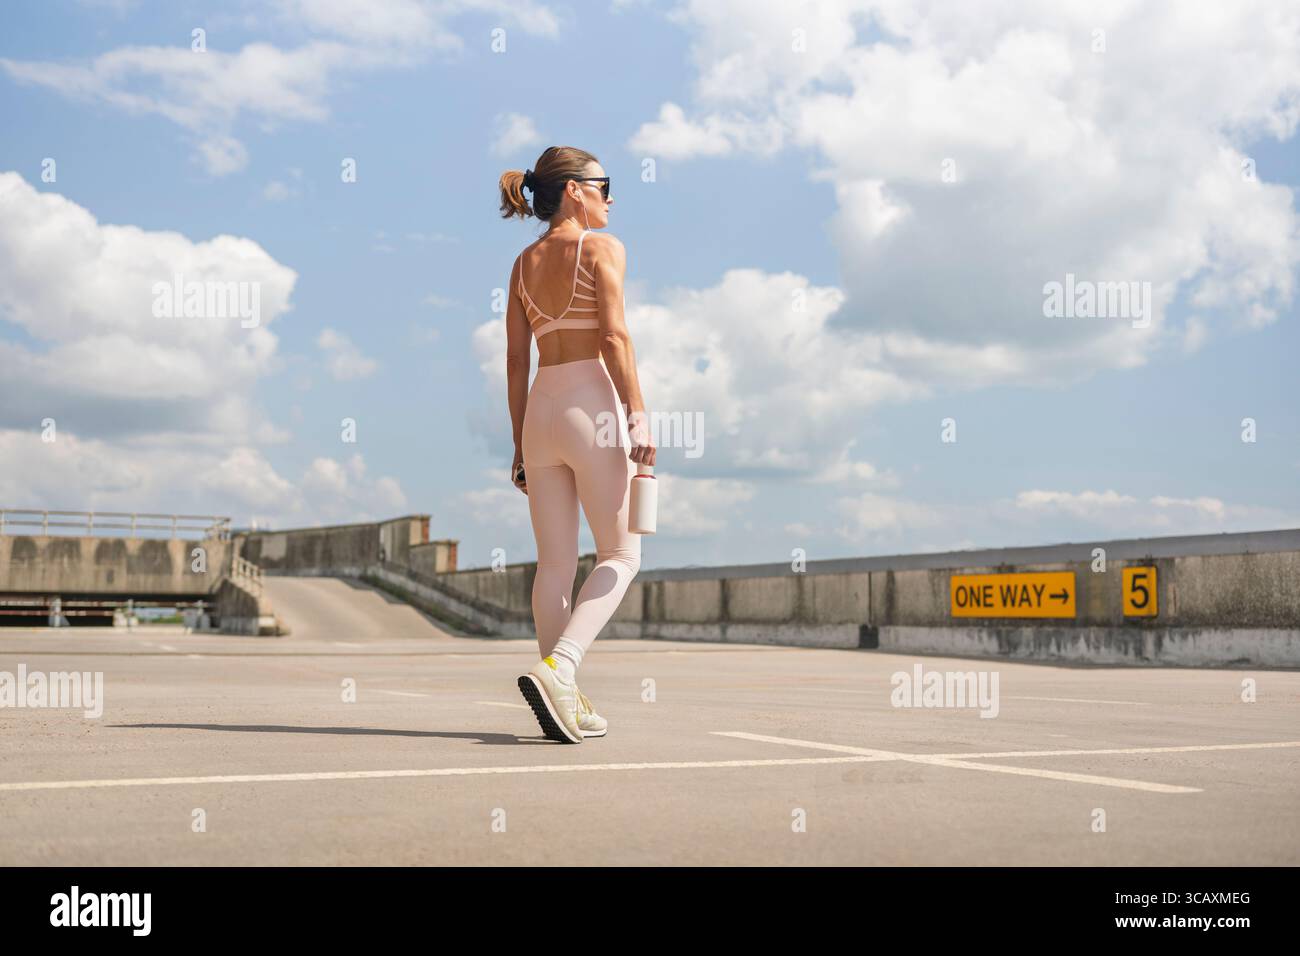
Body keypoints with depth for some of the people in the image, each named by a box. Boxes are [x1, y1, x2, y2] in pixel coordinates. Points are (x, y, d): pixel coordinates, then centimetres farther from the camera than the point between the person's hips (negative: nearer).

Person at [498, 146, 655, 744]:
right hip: (592, 402, -6)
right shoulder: (601, 248, -2)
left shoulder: (524, 263, 15)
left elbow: (516, 361, 13)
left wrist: (520, 443, 15)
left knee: (555, 562, 8)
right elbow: (613, 337, -13)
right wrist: (638, 415, -13)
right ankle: (557, 669, -17)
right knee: (621, 555, 2)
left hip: (540, 407, 6)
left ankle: (565, 703, 11)